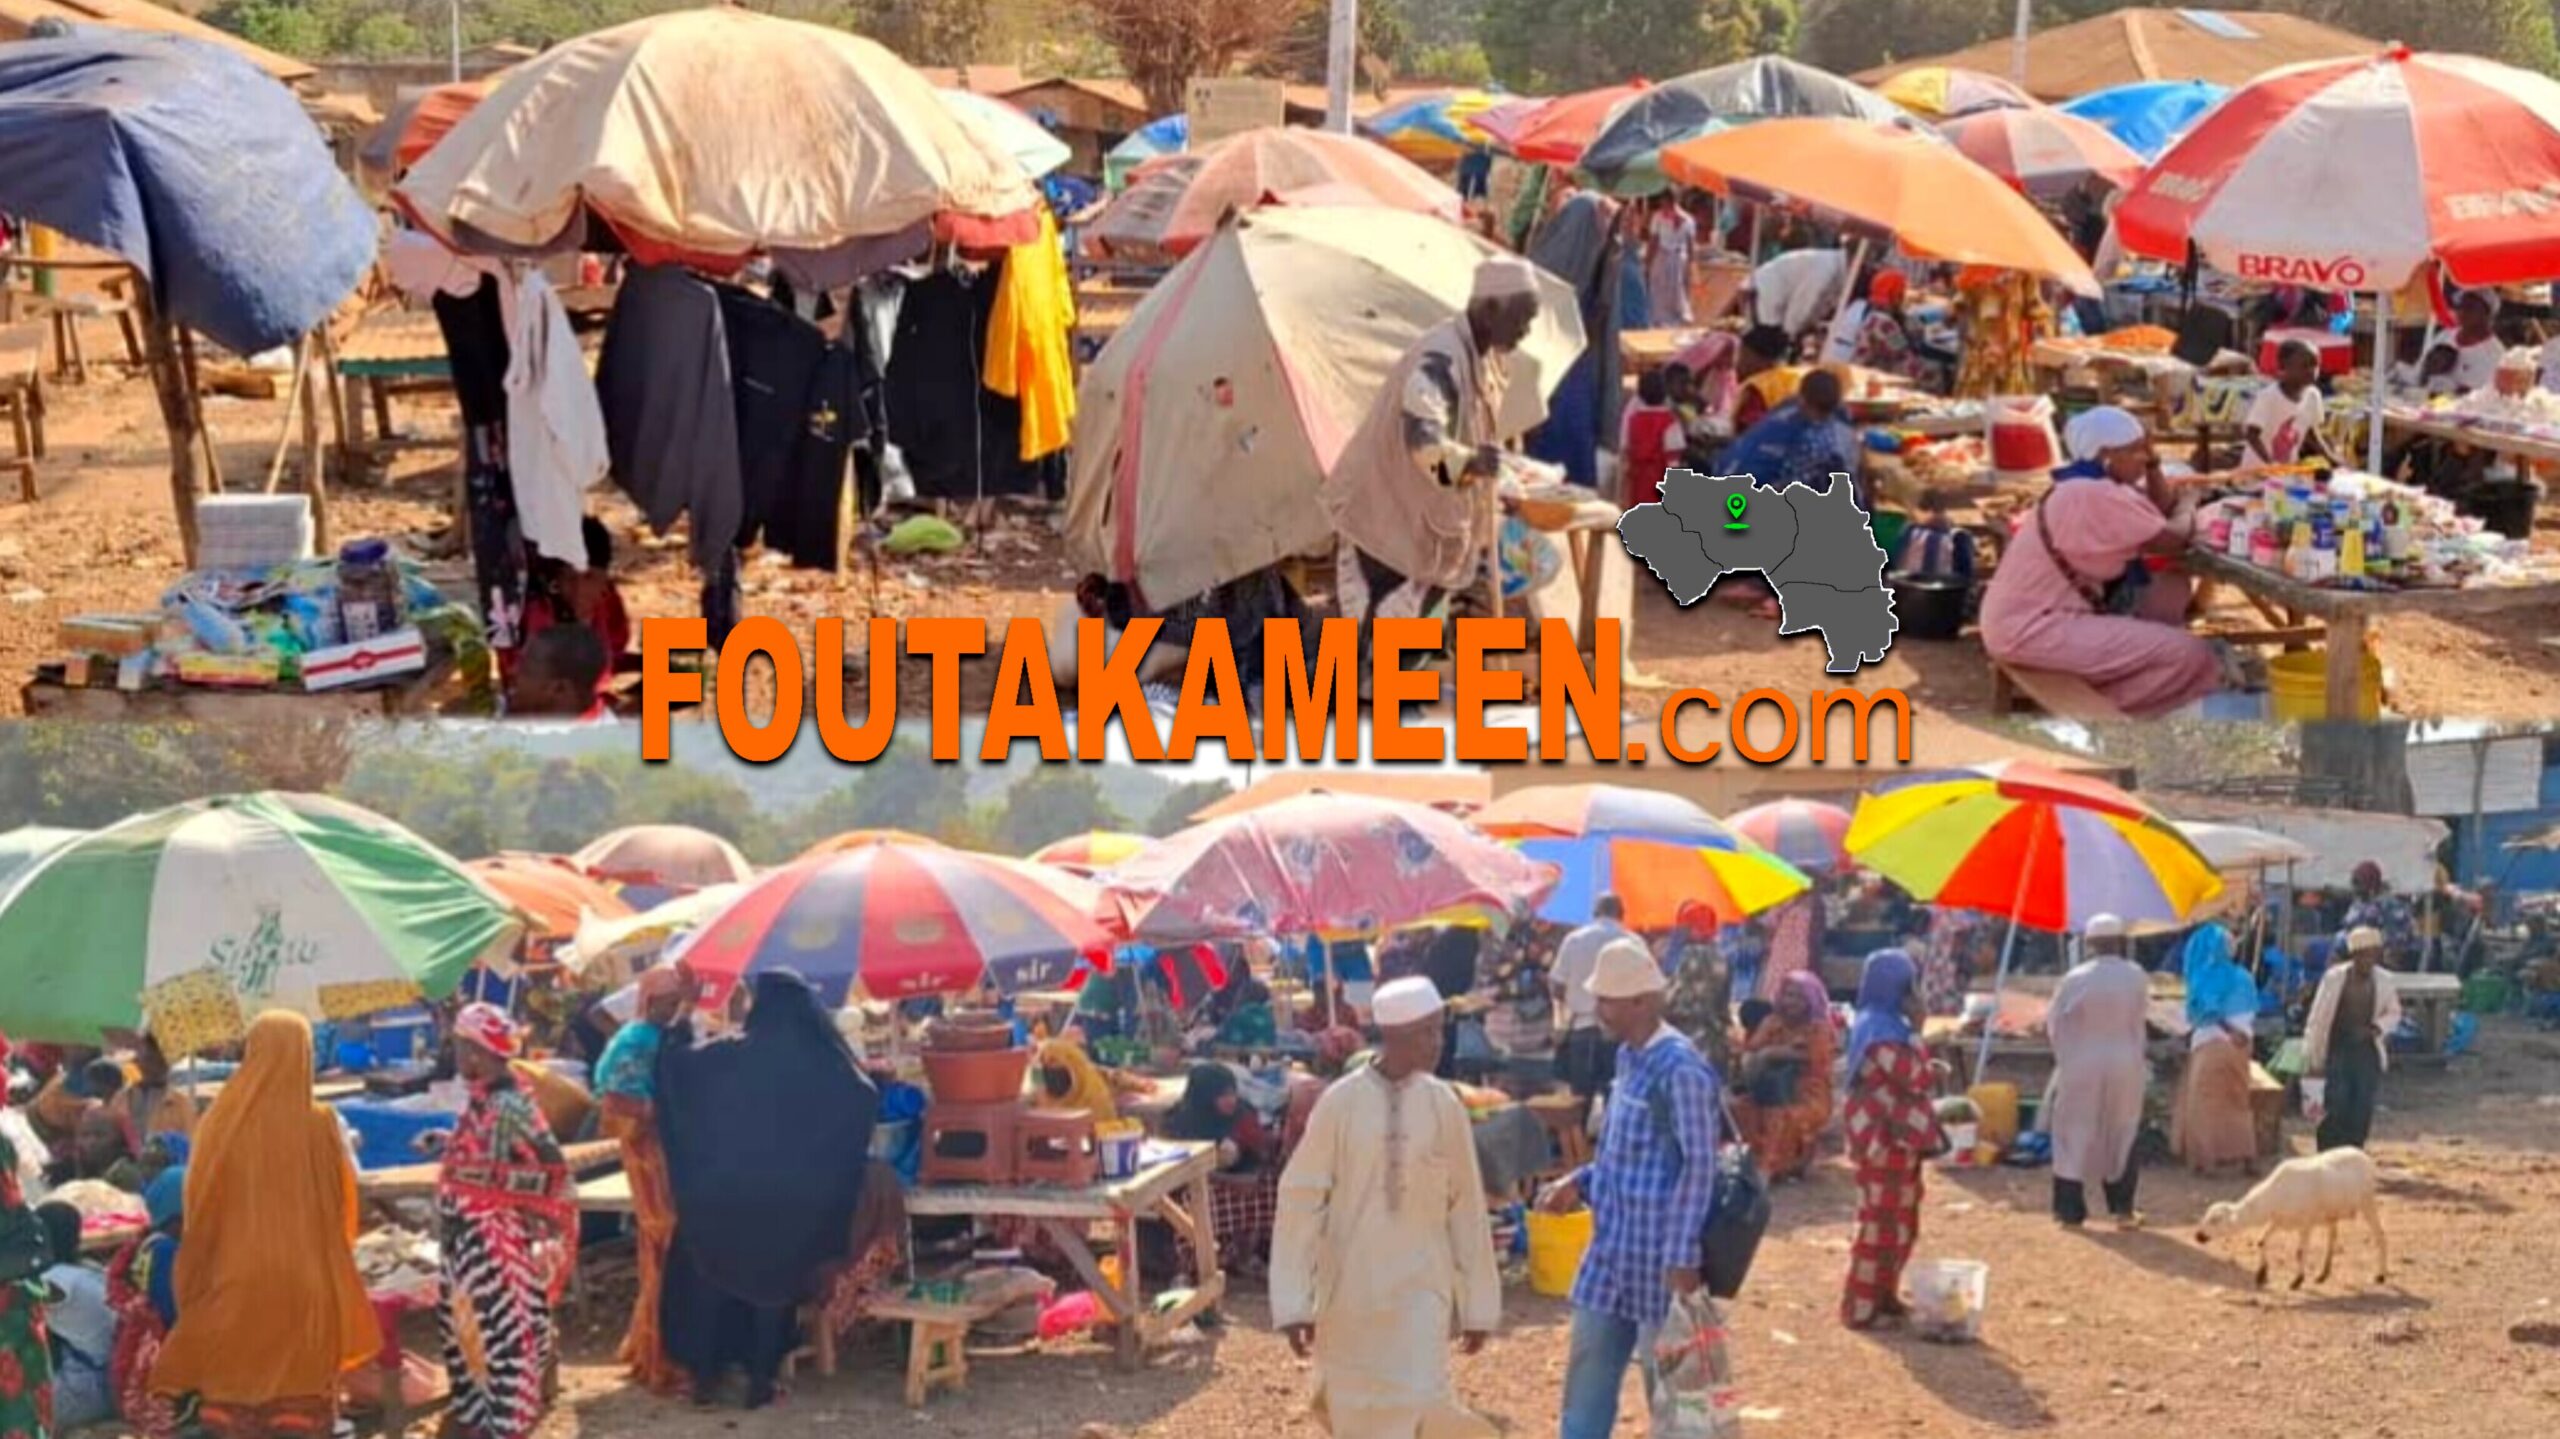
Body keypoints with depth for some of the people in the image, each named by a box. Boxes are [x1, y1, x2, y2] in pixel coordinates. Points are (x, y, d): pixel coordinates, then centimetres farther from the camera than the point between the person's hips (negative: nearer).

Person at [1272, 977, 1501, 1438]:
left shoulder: (1443, 1105, -3)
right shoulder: (1341, 1104, -9)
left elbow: (1466, 1205, 3)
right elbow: (1301, 1199, -7)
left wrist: (1479, 1301, 6)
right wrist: (1293, 1301, -11)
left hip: (1422, 1288, 0)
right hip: (1350, 1291, 0)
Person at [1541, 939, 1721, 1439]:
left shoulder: (1680, 1068, -18)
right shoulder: (1629, 1058, 9)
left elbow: (1698, 1166, -20)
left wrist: (1683, 1257, -21)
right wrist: (1581, 1183, 6)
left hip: (1660, 1252, -9)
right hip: (1613, 1247, 9)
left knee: (1667, 1383, 4)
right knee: (1588, 1366, 11)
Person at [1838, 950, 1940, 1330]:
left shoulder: (1885, 1024, 13)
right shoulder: (1879, 1030, -19)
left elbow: (1907, 1076, 22)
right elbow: (1914, 1077, -23)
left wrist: (1930, 1069, 4)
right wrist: (1917, 1029, -15)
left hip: (1897, 1137, 11)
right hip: (1884, 1139, -11)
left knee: (1901, 1223, 17)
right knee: (1881, 1223, -6)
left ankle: (1883, 1296, 26)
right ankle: (1859, 1307, 0)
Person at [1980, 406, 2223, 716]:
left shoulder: (2086, 486, 12)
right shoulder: (2100, 497, -20)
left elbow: (2162, 512, 15)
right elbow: (2173, 541, -14)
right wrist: (2188, 506, 6)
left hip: (2035, 614, 11)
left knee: (2170, 591, 17)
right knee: (2189, 655, -13)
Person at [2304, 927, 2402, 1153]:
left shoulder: (2384, 980, -5)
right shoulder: (2334, 978, -12)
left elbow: (2394, 1014, 11)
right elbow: (2317, 1021, -6)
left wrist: (2376, 1028, -11)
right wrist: (2312, 1062, -6)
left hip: (2367, 1053, 3)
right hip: (2337, 1051, -3)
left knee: (2361, 1116, 3)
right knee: (2334, 1113, -8)